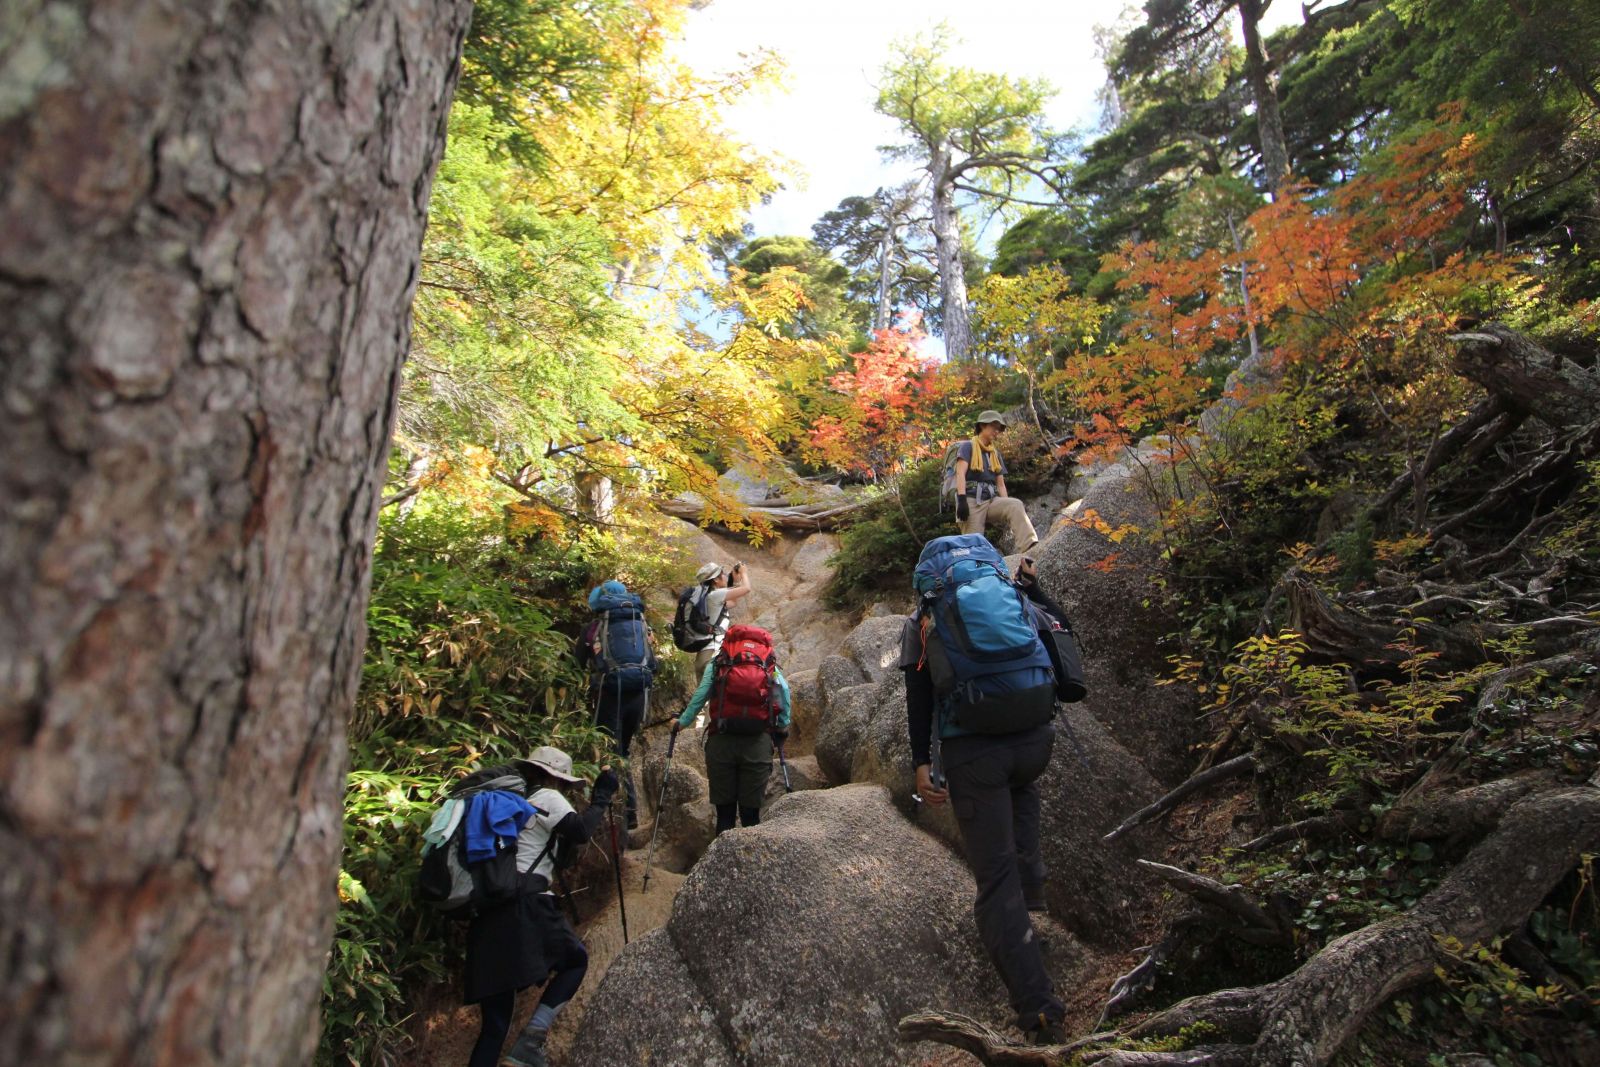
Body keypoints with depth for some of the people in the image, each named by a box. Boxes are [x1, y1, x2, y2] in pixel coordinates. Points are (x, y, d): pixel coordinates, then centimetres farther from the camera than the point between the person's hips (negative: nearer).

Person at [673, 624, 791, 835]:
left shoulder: (717, 664, 18)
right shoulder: (770, 667, 19)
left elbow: (700, 696, 6)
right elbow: (784, 689, 2)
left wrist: (682, 722, 14)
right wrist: (783, 725, 7)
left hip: (721, 741, 0)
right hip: (758, 742, 0)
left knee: (724, 812, 9)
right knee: (751, 813, 7)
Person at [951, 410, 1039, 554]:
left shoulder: (995, 454, 23)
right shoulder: (967, 446, 6)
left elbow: (1000, 484, 19)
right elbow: (960, 474, -8)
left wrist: (1006, 508, 6)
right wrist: (961, 500, -22)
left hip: (991, 500, 4)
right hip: (971, 500, -4)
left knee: (1016, 505, -24)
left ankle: (1026, 549, -40)